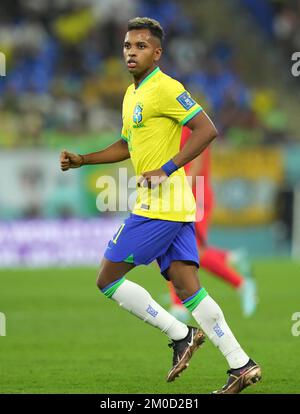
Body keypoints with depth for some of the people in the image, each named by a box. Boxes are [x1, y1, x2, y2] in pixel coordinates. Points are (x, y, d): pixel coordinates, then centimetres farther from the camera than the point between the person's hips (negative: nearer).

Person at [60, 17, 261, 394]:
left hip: (159, 205, -9)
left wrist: (167, 169, -21)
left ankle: (180, 335, -1)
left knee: (108, 278, -3)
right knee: (186, 285, 3)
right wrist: (81, 160, 23)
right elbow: (127, 146, 32)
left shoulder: (165, 88, -11)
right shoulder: (132, 94, 19)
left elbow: (206, 129, -17)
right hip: (174, 207, 9)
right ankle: (241, 364, -1)